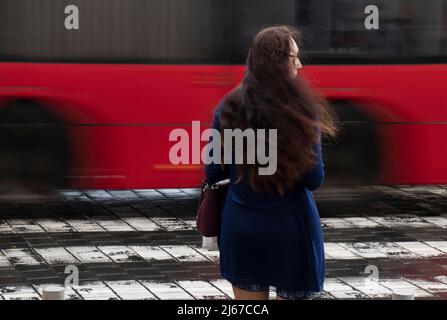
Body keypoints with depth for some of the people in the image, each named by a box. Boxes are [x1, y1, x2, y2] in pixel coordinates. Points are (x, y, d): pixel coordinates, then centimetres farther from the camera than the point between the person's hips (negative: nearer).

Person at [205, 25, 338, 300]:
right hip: (290, 226, -3)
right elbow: (314, 179, -12)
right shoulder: (301, 110, -13)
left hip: (241, 226, 3)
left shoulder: (229, 109, -3)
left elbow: (213, 173, 1)